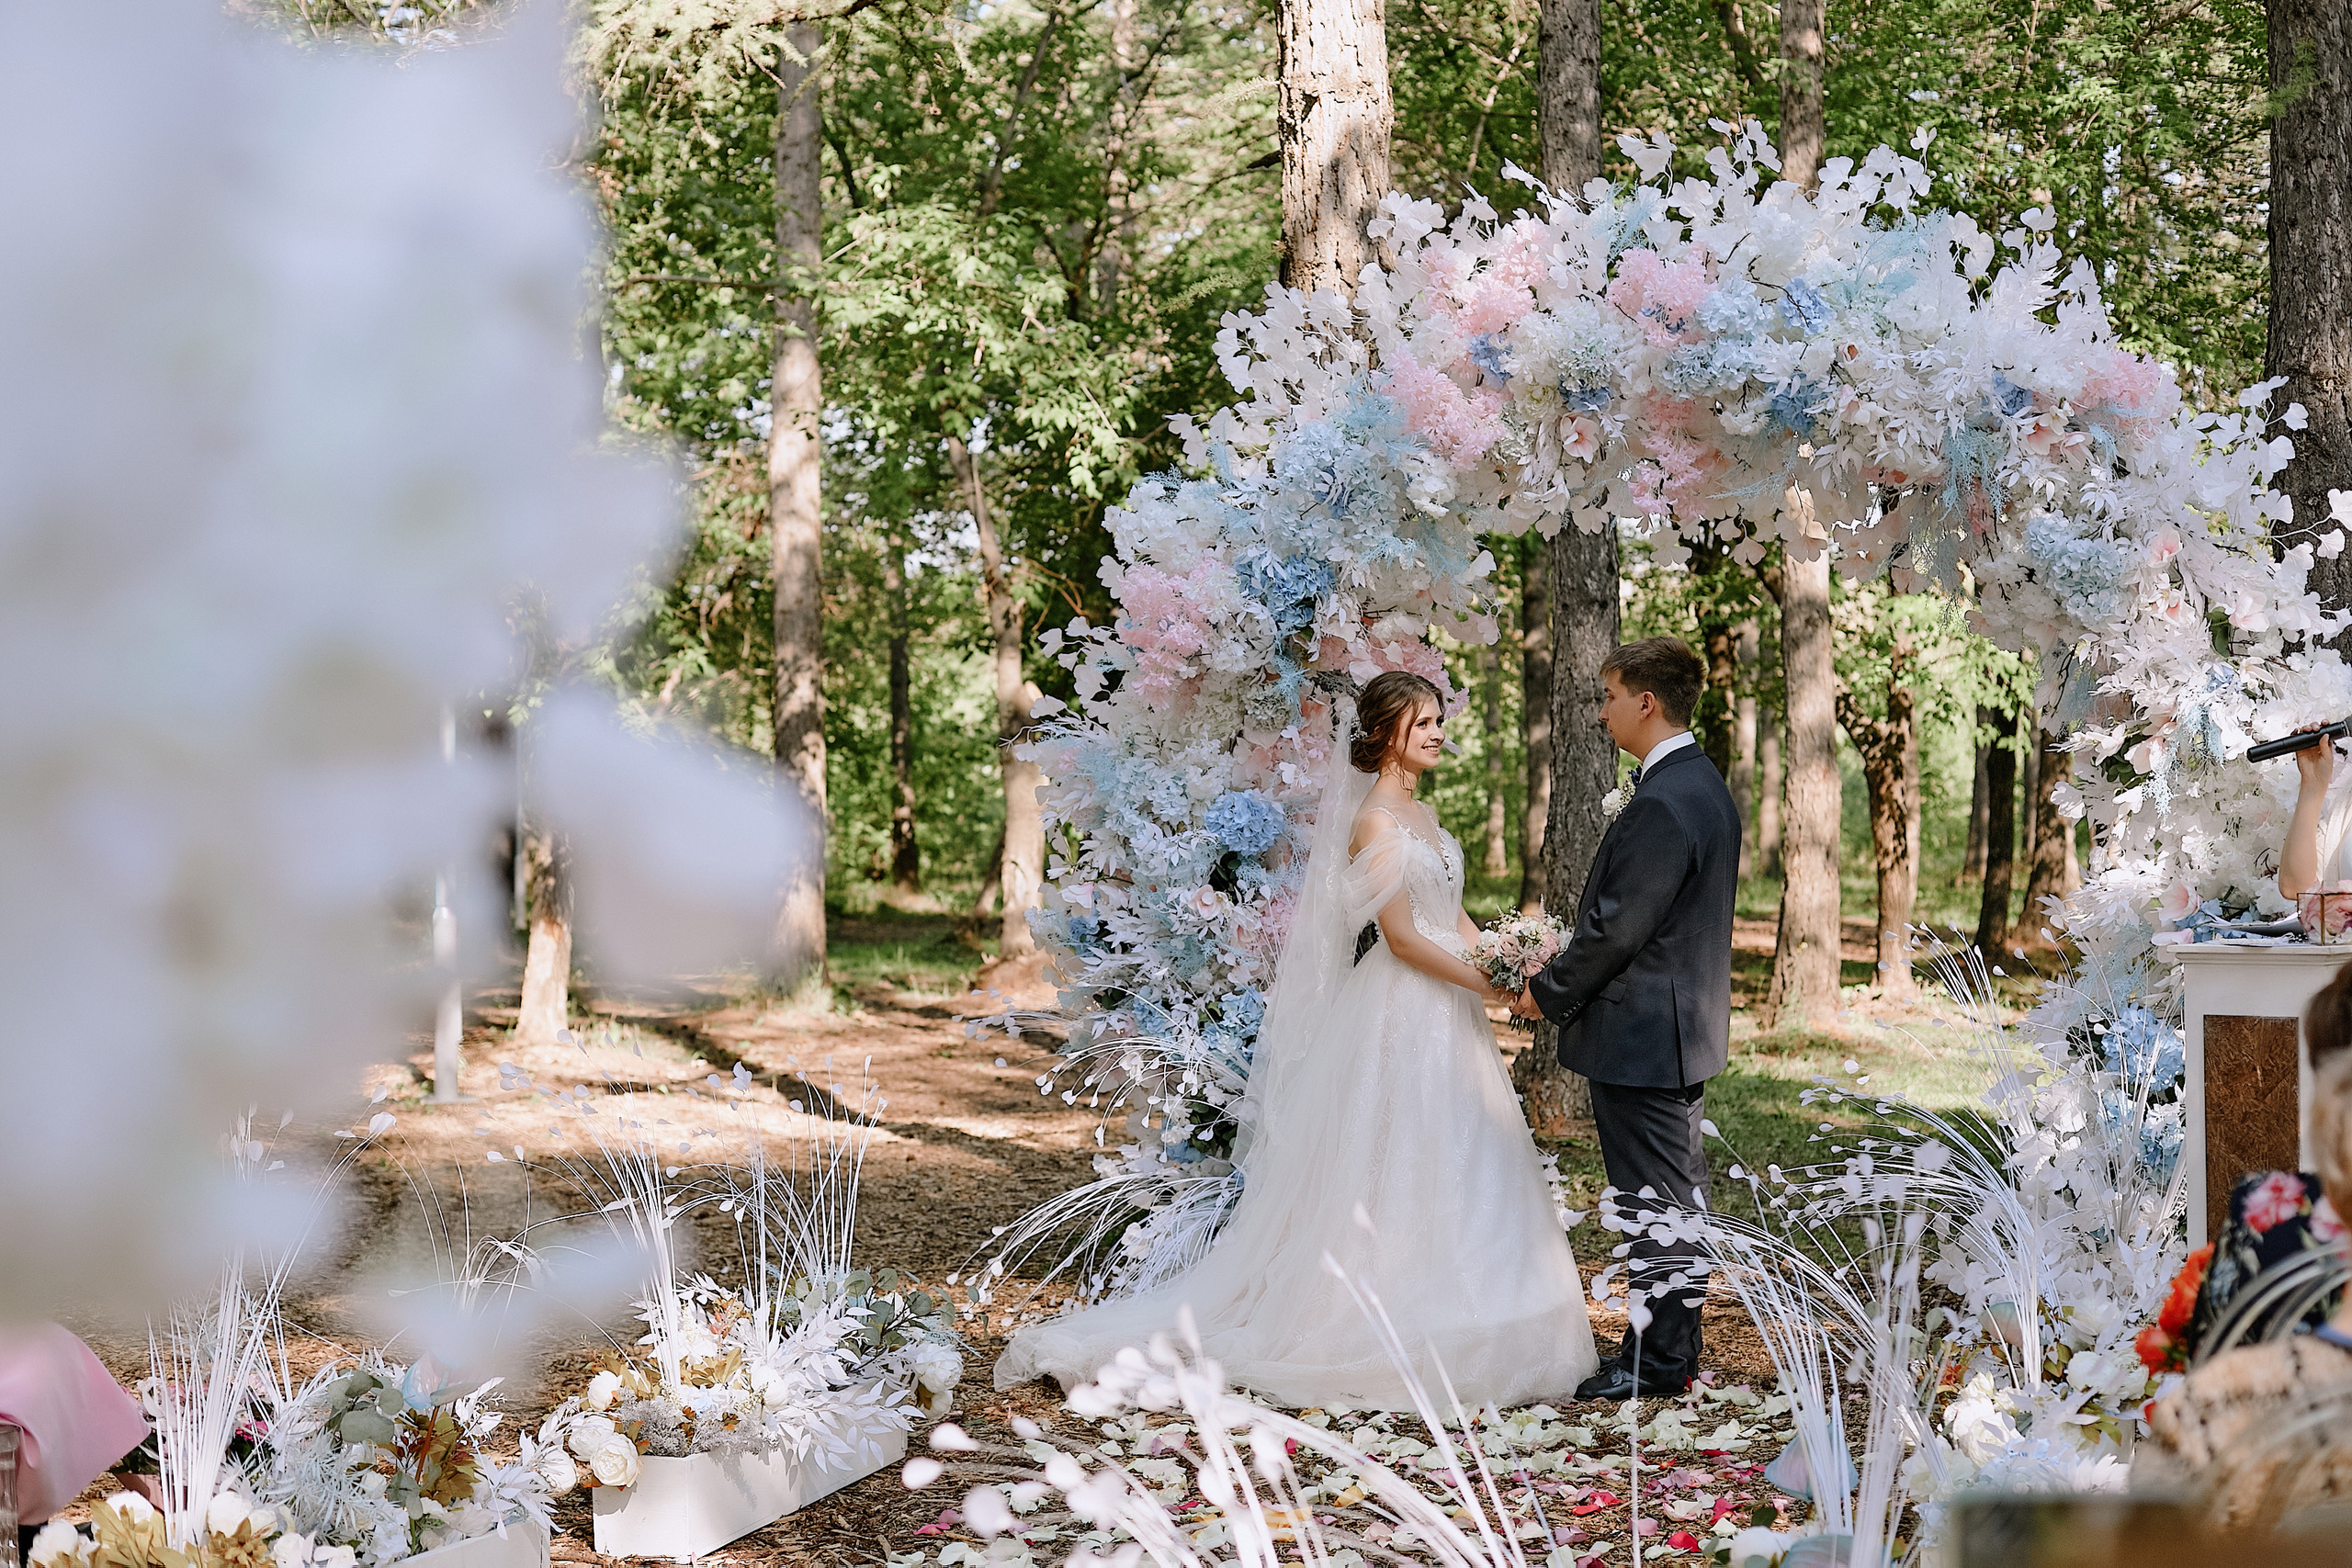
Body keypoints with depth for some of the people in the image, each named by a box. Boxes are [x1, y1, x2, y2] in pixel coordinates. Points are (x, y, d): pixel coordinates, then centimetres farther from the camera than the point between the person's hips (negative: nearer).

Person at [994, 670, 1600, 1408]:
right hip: (1403, 1016, -9)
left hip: (1446, 1016, 9)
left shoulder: (1418, 815, 14)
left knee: (1452, 1176, 10)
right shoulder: (1376, 823, -14)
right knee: (1396, 1175, -5)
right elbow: (1402, 938, -18)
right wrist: (1492, 987, -18)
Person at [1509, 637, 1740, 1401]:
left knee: (1653, 1198, -2)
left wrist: (1547, 994, -8)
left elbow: (1617, 926, -22)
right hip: (1685, 1023, 10)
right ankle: (1678, 1346, 25)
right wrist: (1565, 973, 13)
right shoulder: (1702, 785, 10)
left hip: (1641, 1033, -10)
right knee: (1680, 1191, 15)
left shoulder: (1662, 804, -22)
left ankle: (1655, 1363, 6)